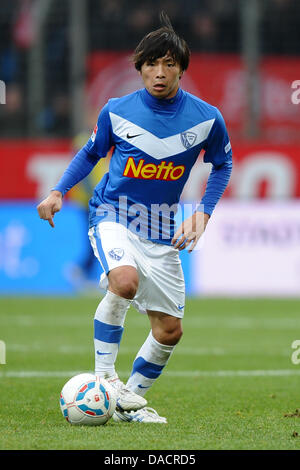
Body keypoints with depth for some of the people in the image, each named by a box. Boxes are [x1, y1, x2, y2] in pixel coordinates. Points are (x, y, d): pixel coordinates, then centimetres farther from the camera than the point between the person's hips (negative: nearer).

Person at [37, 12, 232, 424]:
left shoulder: (206, 118, -6)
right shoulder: (117, 111, -6)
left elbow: (222, 164, 12)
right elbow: (91, 153, 12)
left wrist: (203, 213, 0)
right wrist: (58, 192, 1)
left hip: (161, 229, 3)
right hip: (112, 215, -3)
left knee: (170, 330, 4)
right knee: (125, 281, -34)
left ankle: (130, 402, 23)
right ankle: (103, 374, -20)